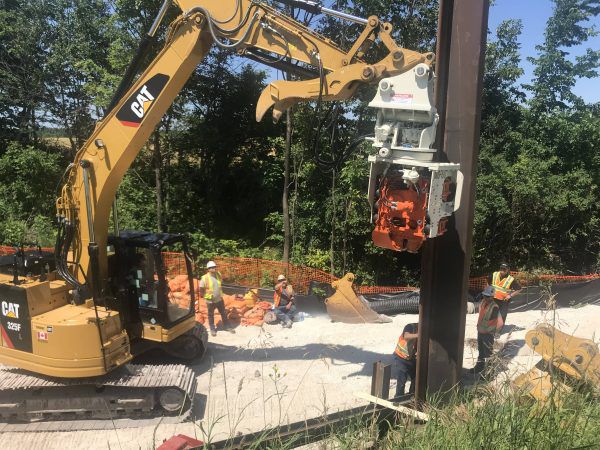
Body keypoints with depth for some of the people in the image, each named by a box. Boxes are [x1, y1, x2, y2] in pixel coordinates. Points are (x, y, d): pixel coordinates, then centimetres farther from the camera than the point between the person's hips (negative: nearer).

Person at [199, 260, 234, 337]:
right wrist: (205, 296, -2)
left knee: (224, 313, 15)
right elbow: (201, 288, -10)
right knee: (211, 315, 14)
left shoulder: (218, 275, -4)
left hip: (219, 299, 4)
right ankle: (212, 329, 31)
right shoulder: (205, 278, -20)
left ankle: (227, 326, 33)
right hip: (210, 301, -4)